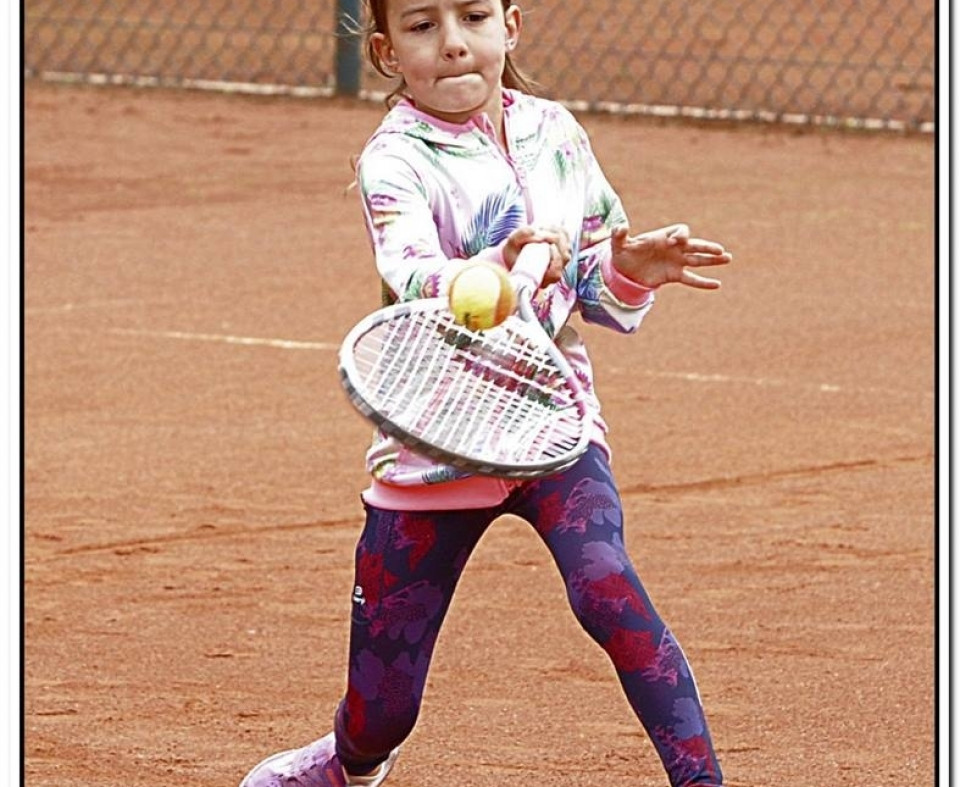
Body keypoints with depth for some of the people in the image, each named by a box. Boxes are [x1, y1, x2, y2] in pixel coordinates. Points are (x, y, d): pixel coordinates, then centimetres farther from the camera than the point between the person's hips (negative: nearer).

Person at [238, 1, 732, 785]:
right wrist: (499, 274, -52)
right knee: (380, 717, 5)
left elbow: (595, 291, 10)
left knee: (605, 586, -29)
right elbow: (416, 285, -31)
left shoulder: (554, 132, 4)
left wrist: (628, 269, -13)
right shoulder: (395, 161, -11)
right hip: (433, 444, -2)